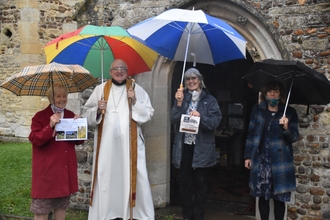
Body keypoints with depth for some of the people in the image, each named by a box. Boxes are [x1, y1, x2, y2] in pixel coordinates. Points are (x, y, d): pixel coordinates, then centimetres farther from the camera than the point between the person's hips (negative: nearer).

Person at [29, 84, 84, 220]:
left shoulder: (71, 116, 9)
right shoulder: (40, 116, -6)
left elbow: (79, 141, 9)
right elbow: (35, 139, -15)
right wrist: (50, 126, -27)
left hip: (65, 167, 5)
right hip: (47, 169, -5)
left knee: (62, 204, 14)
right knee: (42, 207, 1)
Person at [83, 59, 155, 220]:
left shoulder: (137, 89, 7)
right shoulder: (100, 89, 10)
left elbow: (149, 113, 3)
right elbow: (87, 114, 10)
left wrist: (135, 102, -9)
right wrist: (98, 110, -10)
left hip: (130, 142, -1)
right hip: (106, 143, 1)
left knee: (134, 177, -2)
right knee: (105, 178, 1)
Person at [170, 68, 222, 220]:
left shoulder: (209, 100, 0)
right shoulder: (182, 97, 9)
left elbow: (215, 122, -9)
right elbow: (174, 120, -2)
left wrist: (200, 117, -24)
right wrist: (179, 103, -14)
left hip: (202, 149, -2)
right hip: (184, 147, 2)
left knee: (200, 184, 6)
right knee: (184, 183, 8)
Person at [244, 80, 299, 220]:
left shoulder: (290, 112, 1)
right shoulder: (257, 110, 7)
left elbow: (294, 137, -2)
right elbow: (251, 134, 9)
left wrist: (286, 128, -21)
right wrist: (248, 156, 6)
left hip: (280, 161, -2)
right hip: (260, 160, 2)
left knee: (279, 198, 1)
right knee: (262, 195, 8)